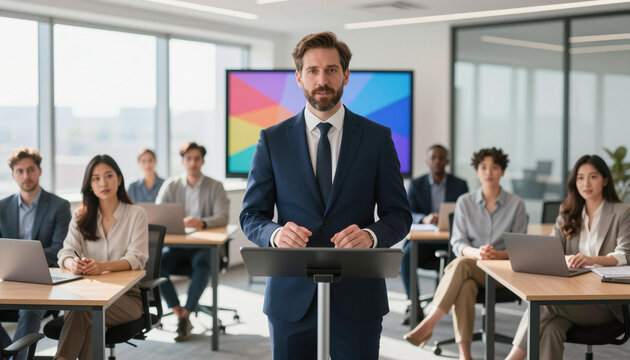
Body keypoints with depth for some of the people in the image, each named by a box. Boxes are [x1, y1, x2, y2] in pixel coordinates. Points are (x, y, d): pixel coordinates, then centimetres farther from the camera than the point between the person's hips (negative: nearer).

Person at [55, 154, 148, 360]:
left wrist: (102, 266, -33)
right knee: (89, 321, -37)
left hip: (126, 295, -2)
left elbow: (137, 258, -11)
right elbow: (66, 252, -1)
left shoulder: (136, 214, 1)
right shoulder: (82, 217, 12)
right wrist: (72, 263, -29)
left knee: (81, 310, -35)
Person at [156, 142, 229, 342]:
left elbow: (222, 218, -10)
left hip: (205, 246, -2)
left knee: (202, 265, -36)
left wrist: (201, 223, -32)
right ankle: (179, 315, -19)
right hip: (176, 245, 2)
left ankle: (185, 316, -22)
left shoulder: (215, 187, 3)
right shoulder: (171, 186, 9)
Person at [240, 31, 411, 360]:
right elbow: (251, 215, 5)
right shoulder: (272, 140, 3)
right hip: (291, 297, 1)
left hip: (356, 297, 0)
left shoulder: (377, 138, 2)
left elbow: (399, 215, 3)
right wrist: (275, 233, -17)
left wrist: (370, 235, -18)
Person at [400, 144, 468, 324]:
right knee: (406, 256, -33)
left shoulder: (460, 185, 9)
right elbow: (407, 215, -4)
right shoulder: (416, 185, 8)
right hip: (422, 239, 0)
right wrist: (424, 219, -27)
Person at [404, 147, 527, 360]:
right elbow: (457, 243, 2)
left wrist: (498, 254, -20)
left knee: (460, 265, -35)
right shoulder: (465, 202, 8)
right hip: (470, 266, 2)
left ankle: (428, 324, -40)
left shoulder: (516, 204, 5)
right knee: (465, 286, -37)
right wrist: (476, 253, -22)